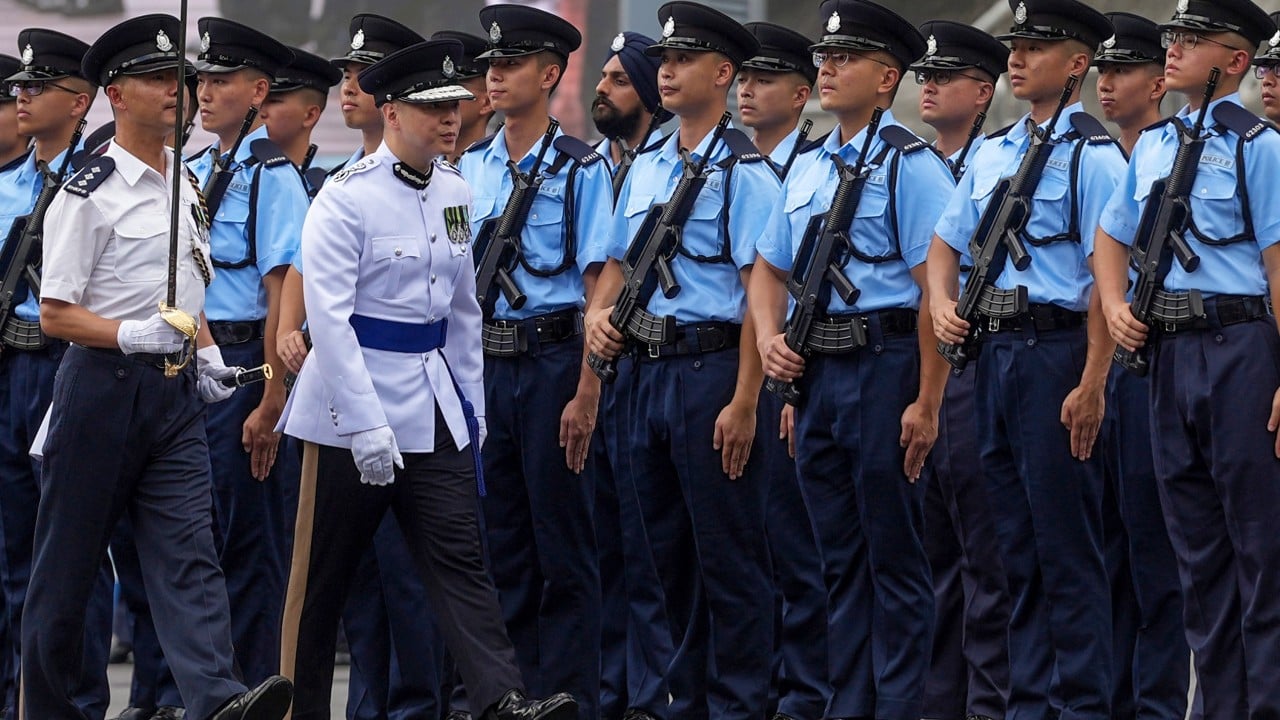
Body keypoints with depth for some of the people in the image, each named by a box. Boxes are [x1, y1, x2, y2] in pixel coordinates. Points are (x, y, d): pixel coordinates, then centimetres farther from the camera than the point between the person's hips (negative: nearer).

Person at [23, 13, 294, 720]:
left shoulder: (184, 180, 13)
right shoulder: (89, 192, -9)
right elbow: (55, 314, -9)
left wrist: (207, 351, 11)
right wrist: (129, 335, -23)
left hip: (176, 393, 6)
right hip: (102, 388, -5)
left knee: (187, 552, -9)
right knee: (66, 562, 4)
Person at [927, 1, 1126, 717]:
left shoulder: (1093, 155, -8)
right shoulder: (993, 154, 14)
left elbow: (1106, 279, -14)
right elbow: (947, 242, 23)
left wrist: (1091, 386, -19)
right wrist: (942, 305, 2)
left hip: (1058, 350, -7)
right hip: (996, 354, 8)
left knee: (1068, 545, -4)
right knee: (1017, 543, 11)